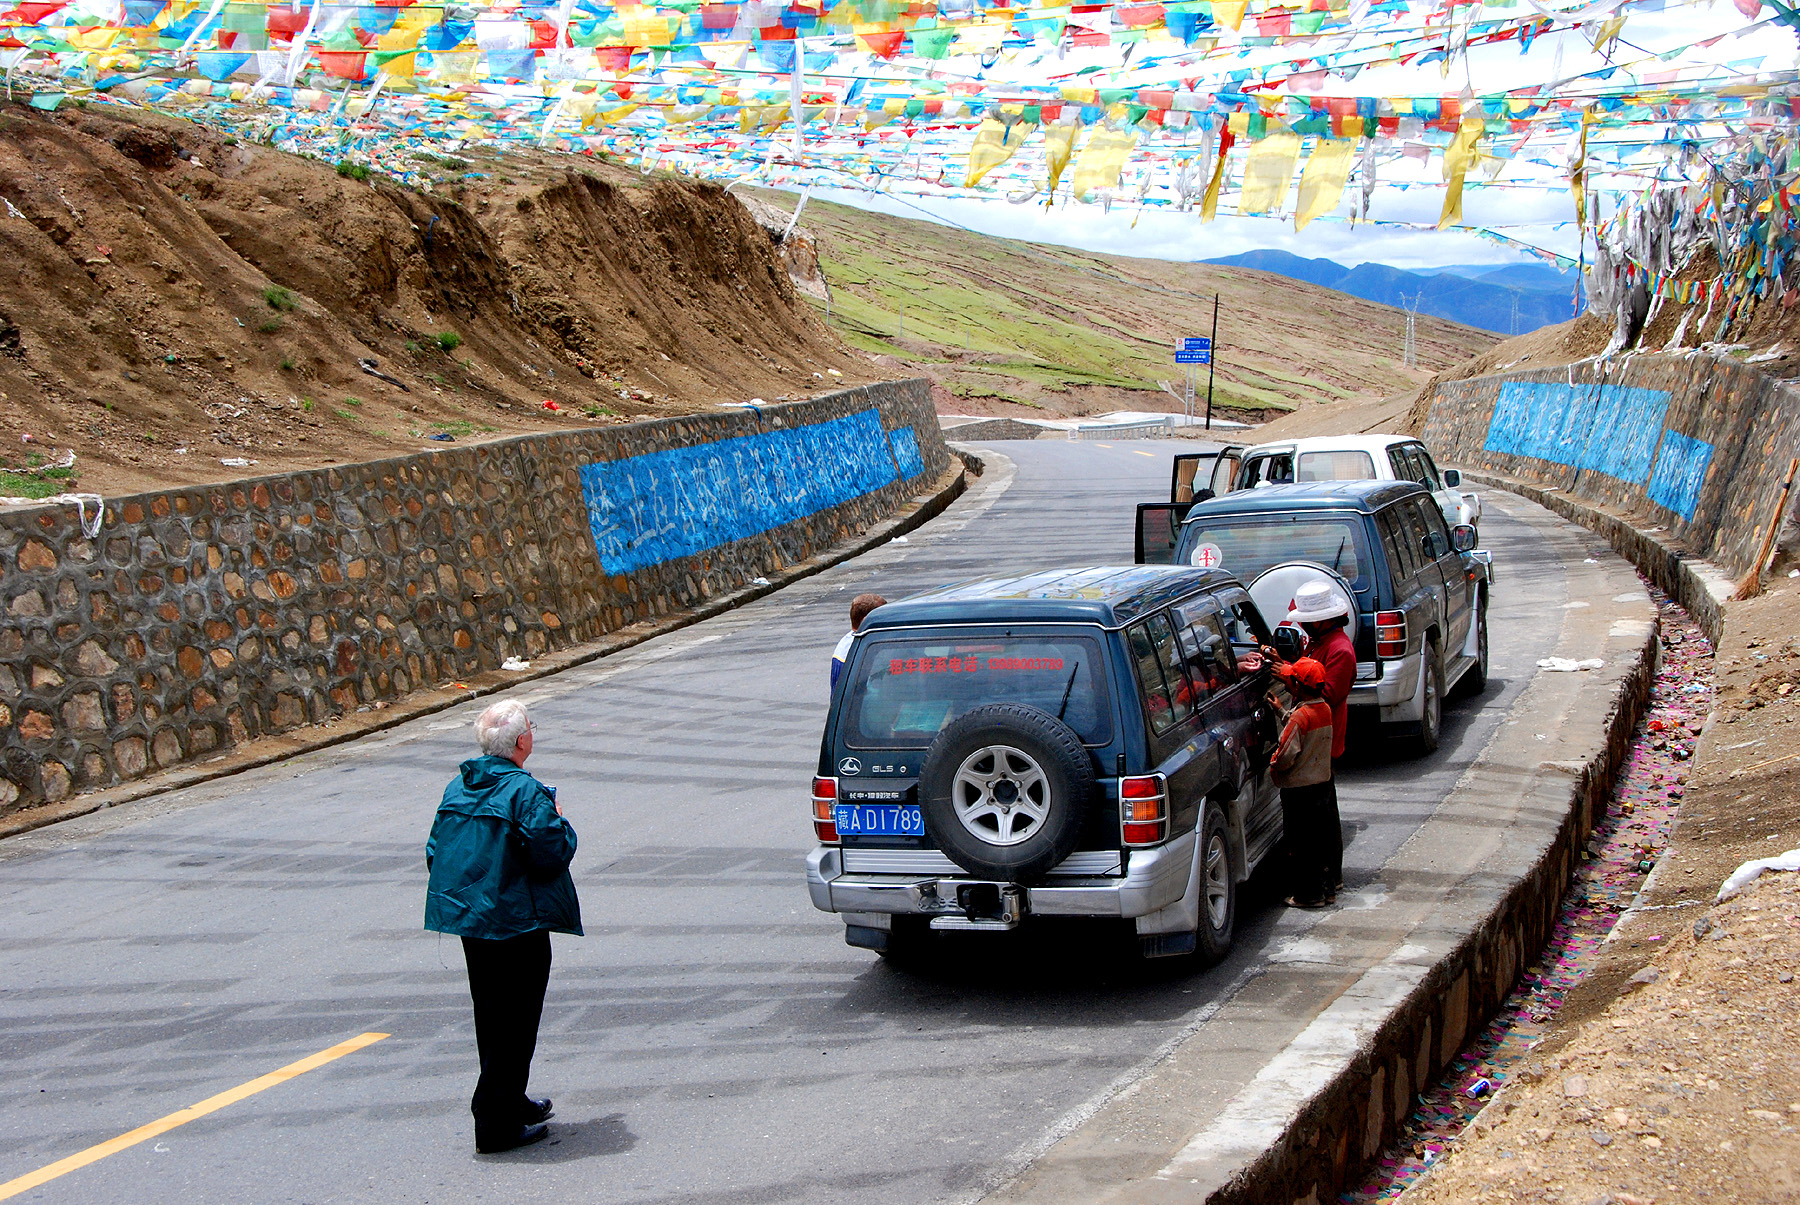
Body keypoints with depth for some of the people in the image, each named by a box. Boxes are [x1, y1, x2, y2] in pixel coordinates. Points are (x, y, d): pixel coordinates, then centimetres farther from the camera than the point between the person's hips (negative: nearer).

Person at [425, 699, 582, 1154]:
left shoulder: (457, 787, 6)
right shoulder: (525, 791, -18)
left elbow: (435, 853, 10)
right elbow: (552, 853, -20)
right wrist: (559, 821, -1)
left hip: (467, 915, 8)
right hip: (516, 921, -8)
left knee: (491, 1017, 20)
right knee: (516, 1019, -1)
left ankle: (509, 1102, 34)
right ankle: (498, 1124, 1)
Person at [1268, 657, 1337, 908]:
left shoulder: (1300, 716, -22)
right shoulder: (1325, 709, 3)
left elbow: (1286, 756, -23)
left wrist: (1273, 766, -4)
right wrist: (1282, 710, 25)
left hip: (1300, 787, -8)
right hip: (1322, 782, 8)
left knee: (1302, 842, 1)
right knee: (1320, 838, 16)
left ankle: (1308, 894, 6)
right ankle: (1326, 889, 23)